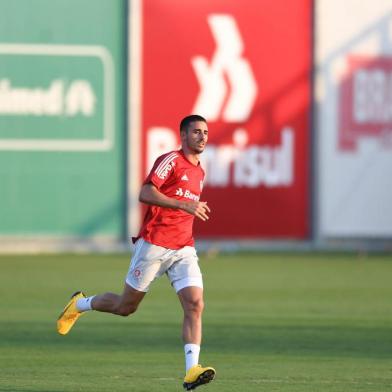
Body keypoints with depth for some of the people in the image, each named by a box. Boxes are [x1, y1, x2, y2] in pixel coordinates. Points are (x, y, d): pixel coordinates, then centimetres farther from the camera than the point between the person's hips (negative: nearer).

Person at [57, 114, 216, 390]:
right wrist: (184, 205, -29)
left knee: (195, 304, -15)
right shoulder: (171, 160, -9)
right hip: (153, 244, -6)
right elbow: (145, 194, -22)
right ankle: (80, 304, 34)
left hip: (183, 249, 6)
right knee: (126, 306, 6)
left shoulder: (199, 172, 17)